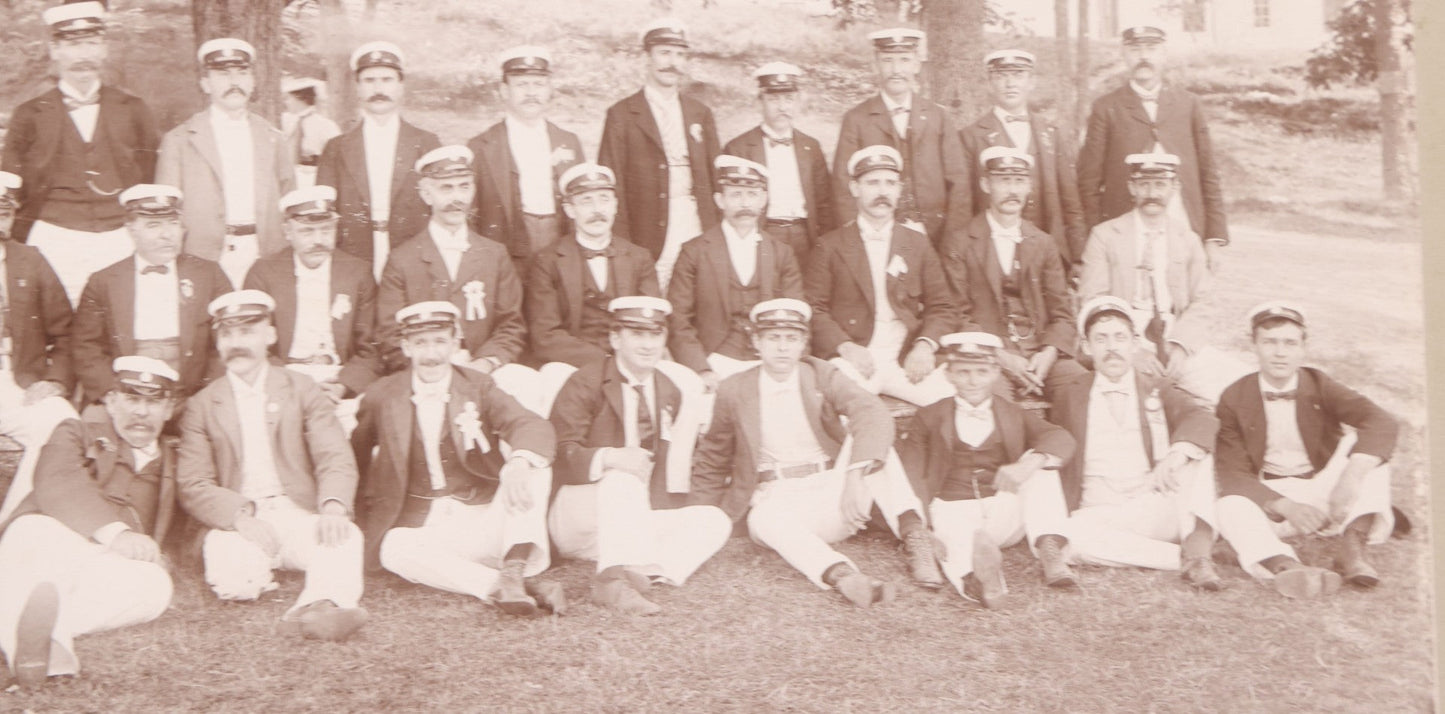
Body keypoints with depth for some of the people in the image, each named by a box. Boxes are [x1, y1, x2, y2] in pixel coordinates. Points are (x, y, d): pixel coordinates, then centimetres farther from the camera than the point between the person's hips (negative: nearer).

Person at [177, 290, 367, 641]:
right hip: (235, 523, 0)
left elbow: (336, 459, 0)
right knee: (234, 580, -35)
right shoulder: (202, 406, 12)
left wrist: (333, 506, -24)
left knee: (345, 536, -35)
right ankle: (261, 578, -8)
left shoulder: (301, 390, 13)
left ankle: (320, 606, -57)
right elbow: (192, 485, 0)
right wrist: (241, 514, -21)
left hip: (298, 514, 0)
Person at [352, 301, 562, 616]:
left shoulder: (478, 387, 4)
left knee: (535, 468, -23)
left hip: (483, 522, 0)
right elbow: (353, 457, 21)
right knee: (396, 549, -34)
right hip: (421, 529, 0)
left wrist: (519, 461, -37)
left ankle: (513, 570, -41)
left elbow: (535, 428, -14)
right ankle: (518, 588, -46)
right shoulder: (383, 396, 6)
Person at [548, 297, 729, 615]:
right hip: (578, 522, -6)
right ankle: (617, 575, -50)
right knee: (623, 478, -34)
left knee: (714, 520, -13)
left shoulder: (671, 394, 14)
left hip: (638, 521, 6)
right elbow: (559, 452, -20)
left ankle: (630, 579, -34)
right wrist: (609, 457, -35)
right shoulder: (585, 384, -5)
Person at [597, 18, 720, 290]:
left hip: (699, 229, 3)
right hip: (650, 235, -3)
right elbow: (612, 185, -1)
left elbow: (716, 179, 17)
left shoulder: (701, 113, 16)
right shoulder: (621, 115, 3)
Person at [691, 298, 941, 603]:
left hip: (833, 494, 1)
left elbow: (873, 413, -21)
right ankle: (842, 576, -58)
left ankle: (914, 535, -30)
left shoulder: (823, 375, -1)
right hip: (779, 500, -1)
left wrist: (855, 476, -39)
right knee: (764, 519, -37)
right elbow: (712, 462, 16)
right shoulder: (734, 391, 3)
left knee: (868, 437, -24)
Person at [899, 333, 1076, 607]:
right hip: (954, 510, -3)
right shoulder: (928, 418, 12)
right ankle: (973, 574, -71)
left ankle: (1049, 549, -32)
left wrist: (1028, 464, -29)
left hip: (1005, 513, 3)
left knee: (1041, 462, -17)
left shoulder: (1014, 416, 16)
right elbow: (913, 479, -2)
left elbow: (1061, 439, -4)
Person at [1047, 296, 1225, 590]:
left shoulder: (1157, 390, 14)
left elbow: (1203, 420, -6)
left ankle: (1197, 547, -38)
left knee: (1196, 451, -21)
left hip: (1155, 510, 1)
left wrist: (1179, 451, -27)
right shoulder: (1069, 395, 17)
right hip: (1097, 516, -1)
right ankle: (1186, 556, -32)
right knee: (1070, 535, -35)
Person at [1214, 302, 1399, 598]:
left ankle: (1351, 547, -34)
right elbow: (1233, 473, -13)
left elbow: (1384, 424, -22)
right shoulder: (1235, 399, -6)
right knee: (1231, 508, -32)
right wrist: (1285, 507, -31)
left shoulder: (1319, 386, -6)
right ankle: (1287, 567, -57)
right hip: (1269, 498, -1)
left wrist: (1351, 479, -40)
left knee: (1360, 444, -22)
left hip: (1324, 490, 1)